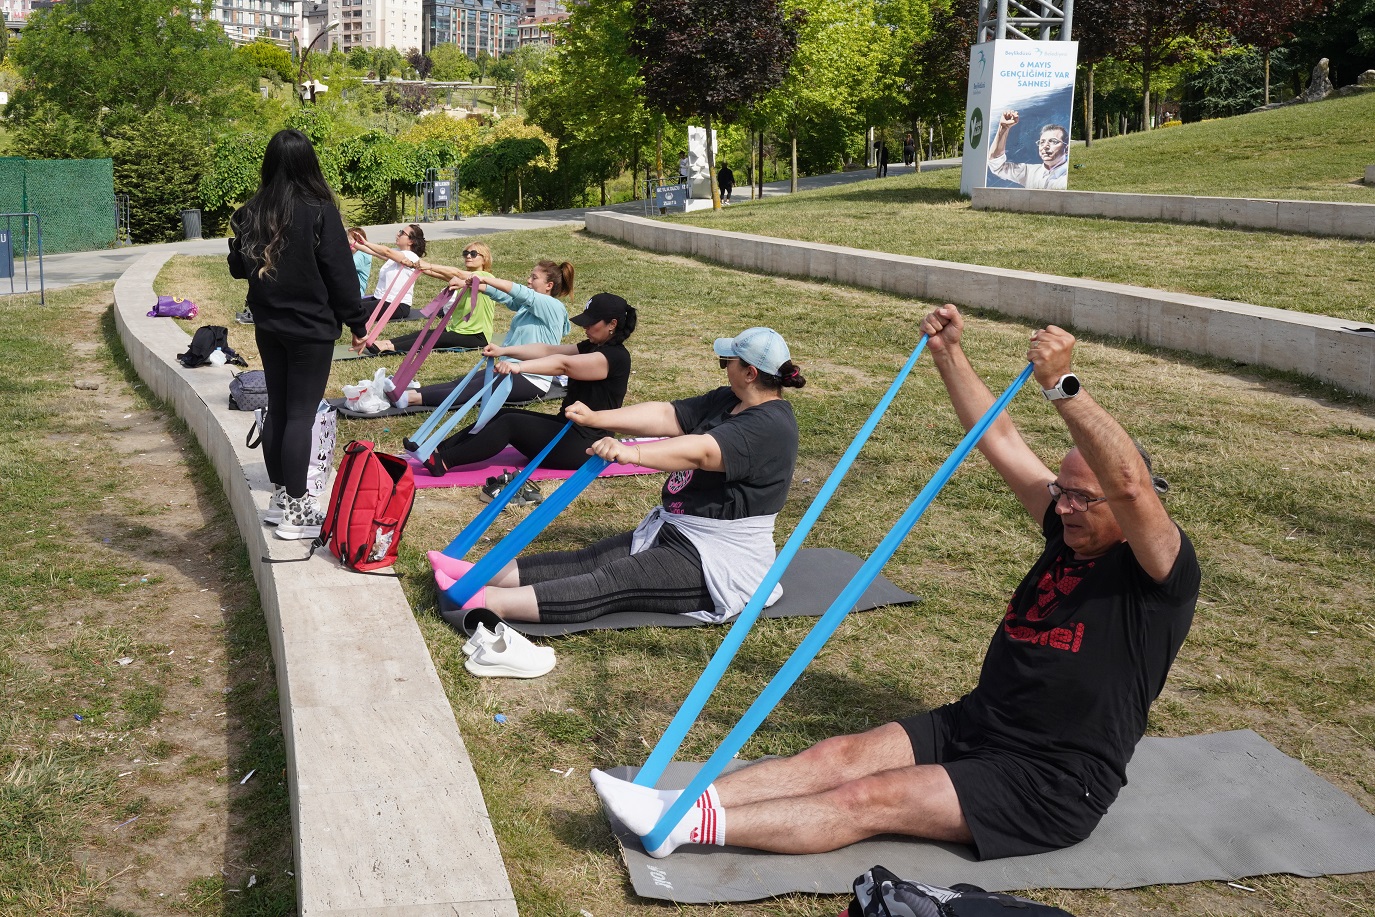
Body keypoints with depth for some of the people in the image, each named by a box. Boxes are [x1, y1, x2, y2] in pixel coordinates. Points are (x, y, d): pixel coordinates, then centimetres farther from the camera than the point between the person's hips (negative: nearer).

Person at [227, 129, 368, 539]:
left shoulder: (251, 213, 1)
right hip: (311, 329, -5)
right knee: (301, 415, -2)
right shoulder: (319, 212, -15)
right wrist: (357, 323, -2)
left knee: (277, 410, 15)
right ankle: (295, 511, 2)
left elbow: (238, 268, 11)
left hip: (269, 328, 5)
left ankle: (280, 497, 22)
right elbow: (340, 274, -12)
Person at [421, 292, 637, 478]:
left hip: (584, 444, -9)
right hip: (568, 427, 9)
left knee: (510, 423, -21)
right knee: (503, 415, -4)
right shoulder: (592, 347, 14)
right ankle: (437, 450, -11)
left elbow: (563, 364, -30)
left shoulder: (615, 357, -17)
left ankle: (444, 461, -26)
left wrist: (520, 366, -40)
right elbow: (548, 350, 3)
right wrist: (504, 351, -8)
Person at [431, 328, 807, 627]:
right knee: (590, 561, -5)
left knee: (609, 585, -21)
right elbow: (665, 414, 3)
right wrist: (597, 419, -8)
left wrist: (632, 453, -49)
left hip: (716, 562, -9)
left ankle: (485, 602, -32)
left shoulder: (769, 426, -21)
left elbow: (699, 451, -36)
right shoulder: (729, 401, 10)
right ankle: (487, 575, -15)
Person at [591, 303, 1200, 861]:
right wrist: (948, 354, 6)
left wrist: (1061, 385, -40)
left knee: (871, 799, -23)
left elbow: (1131, 483, -32)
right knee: (837, 755, -13)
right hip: (972, 726, 8)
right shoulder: (1071, 534, 11)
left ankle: (688, 826, -30)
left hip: (1052, 783, -7)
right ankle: (676, 806, -22)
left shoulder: (1160, 573, -11)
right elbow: (999, 441, 11)